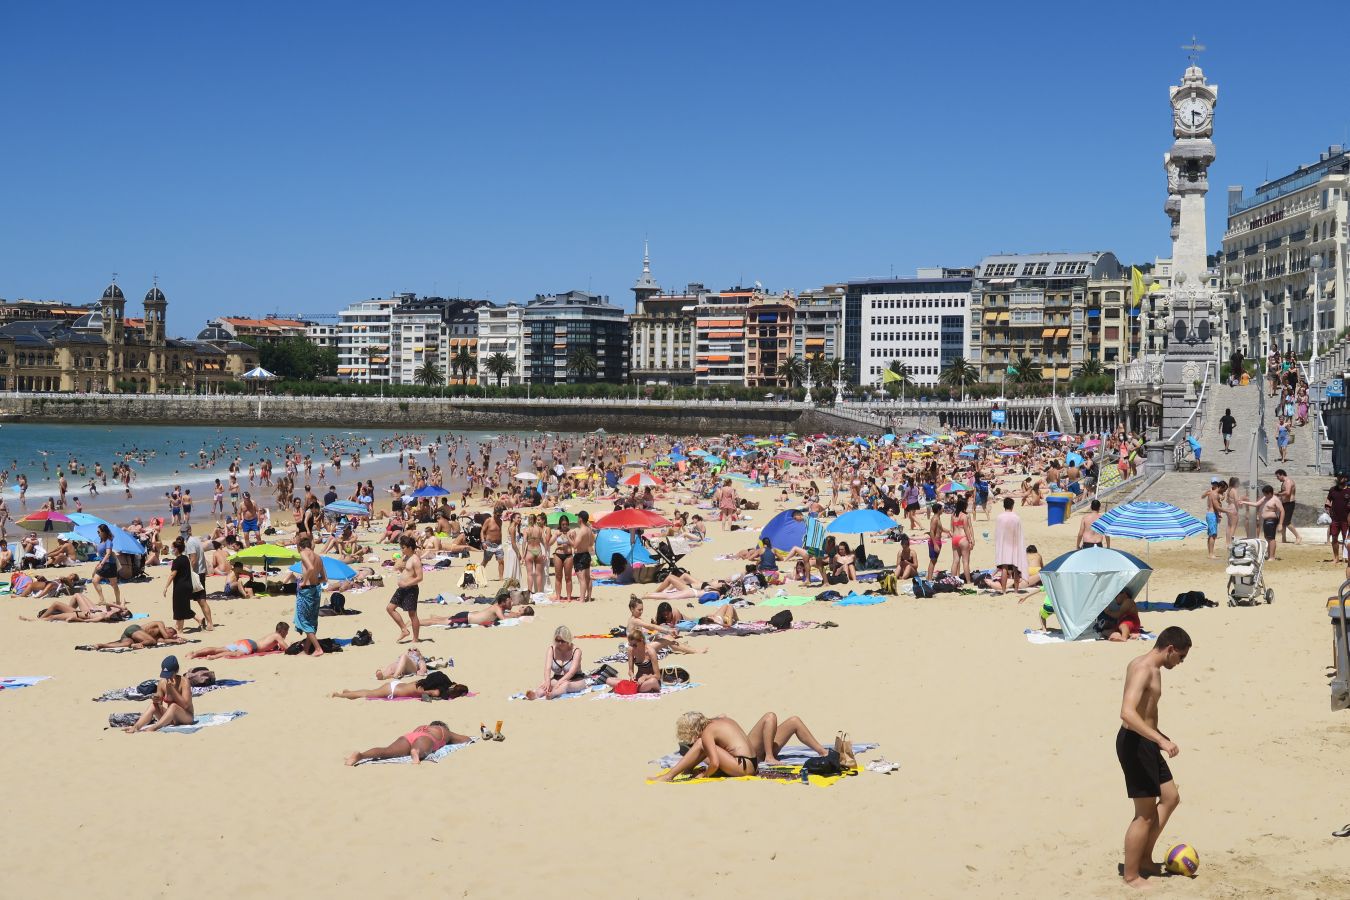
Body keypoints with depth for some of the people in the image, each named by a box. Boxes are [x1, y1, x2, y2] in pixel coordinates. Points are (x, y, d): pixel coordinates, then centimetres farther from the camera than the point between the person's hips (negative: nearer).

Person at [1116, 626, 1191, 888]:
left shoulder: (1151, 667, 13)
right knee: (1145, 813, -2)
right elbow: (1127, 713, -33)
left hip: (1145, 742, 11)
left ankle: (1144, 859, 27)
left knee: (1170, 798, 19)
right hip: (1134, 742, -11)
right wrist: (1160, 740, -37)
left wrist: (1160, 738, 33)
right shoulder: (1143, 669, -20)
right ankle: (1131, 876, 8)